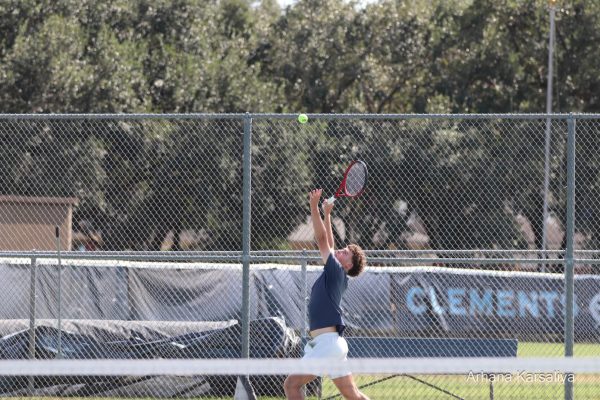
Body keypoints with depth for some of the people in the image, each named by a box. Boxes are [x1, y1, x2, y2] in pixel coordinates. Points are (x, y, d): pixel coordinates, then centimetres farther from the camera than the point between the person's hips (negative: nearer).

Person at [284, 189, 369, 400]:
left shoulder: (337, 272, -5)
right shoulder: (334, 275, 18)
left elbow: (322, 240, -9)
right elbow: (328, 244, 30)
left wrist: (314, 207, -9)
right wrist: (326, 214, 31)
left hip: (328, 341, -10)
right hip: (327, 343, 10)